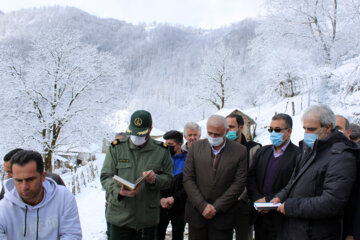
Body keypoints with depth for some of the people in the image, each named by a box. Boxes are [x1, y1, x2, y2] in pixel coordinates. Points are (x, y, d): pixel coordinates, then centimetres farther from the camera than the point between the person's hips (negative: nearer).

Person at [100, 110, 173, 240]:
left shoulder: (161, 150, 4)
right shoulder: (117, 147, 2)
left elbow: (168, 178, 8)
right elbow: (106, 176, 1)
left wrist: (155, 179, -15)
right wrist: (118, 191, -19)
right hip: (120, 216, -1)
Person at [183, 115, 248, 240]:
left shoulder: (240, 151, -4)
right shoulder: (196, 147, 1)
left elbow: (239, 183, -7)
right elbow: (188, 179, -1)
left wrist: (216, 207, -10)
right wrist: (202, 206, -10)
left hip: (223, 215, -1)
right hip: (197, 211, 2)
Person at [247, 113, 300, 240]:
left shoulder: (297, 155, -10)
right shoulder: (262, 151, 11)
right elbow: (250, 177, 7)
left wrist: (269, 200, -16)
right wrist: (257, 199, -8)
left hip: (280, 219, -5)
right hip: (259, 216, 6)